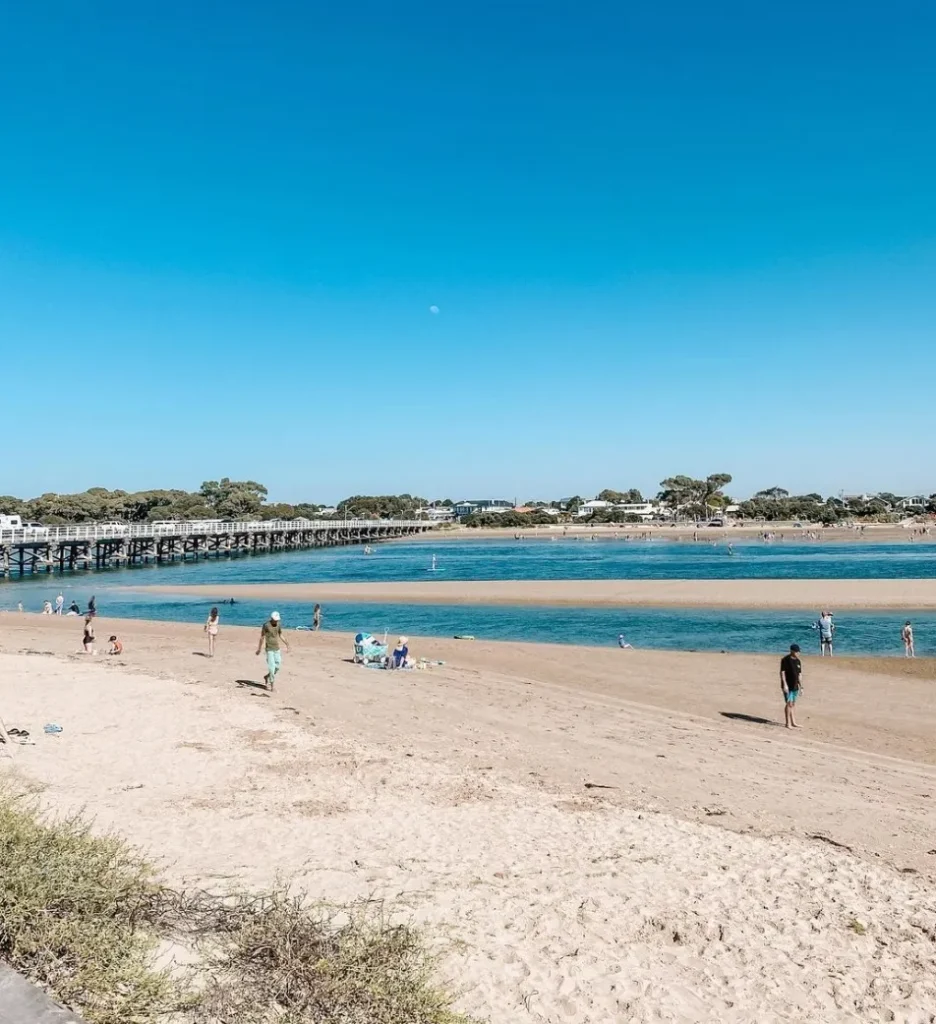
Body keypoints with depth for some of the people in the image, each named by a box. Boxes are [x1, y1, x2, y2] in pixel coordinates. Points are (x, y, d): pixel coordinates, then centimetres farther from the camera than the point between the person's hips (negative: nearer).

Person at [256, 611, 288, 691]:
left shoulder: (278, 625, 4)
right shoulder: (266, 625, -12)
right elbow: (262, 637, -6)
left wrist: (286, 644, 6)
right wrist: (259, 649, -4)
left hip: (277, 648, 5)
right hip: (269, 649, -5)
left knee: (278, 666, 4)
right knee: (271, 666, -7)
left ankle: (267, 677, 27)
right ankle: (271, 683, 2)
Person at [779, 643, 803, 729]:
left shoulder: (798, 661, 10)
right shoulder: (785, 660, -10)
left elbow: (800, 674, 15)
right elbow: (782, 672, -13)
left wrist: (801, 687, 13)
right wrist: (784, 684, -20)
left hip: (795, 686, 7)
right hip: (787, 686, -7)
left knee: (793, 704, 12)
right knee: (789, 703, -8)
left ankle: (793, 723, 18)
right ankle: (788, 724, -2)